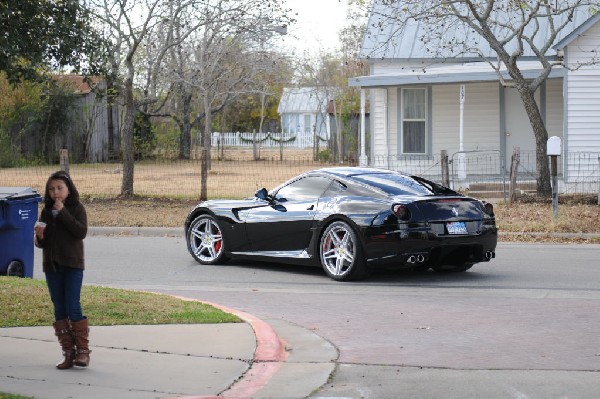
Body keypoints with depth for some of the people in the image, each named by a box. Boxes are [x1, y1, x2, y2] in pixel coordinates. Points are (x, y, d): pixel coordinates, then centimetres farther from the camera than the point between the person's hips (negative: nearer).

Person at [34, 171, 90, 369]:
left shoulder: (77, 208, -2)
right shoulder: (46, 211, 9)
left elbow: (81, 232, -17)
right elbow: (41, 243, 12)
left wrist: (63, 212, -18)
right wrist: (40, 236, -12)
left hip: (72, 265, -5)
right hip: (52, 265, 5)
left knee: (73, 307, -10)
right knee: (59, 310, 5)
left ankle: (83, 351, -2)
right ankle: (68, 352, 9)